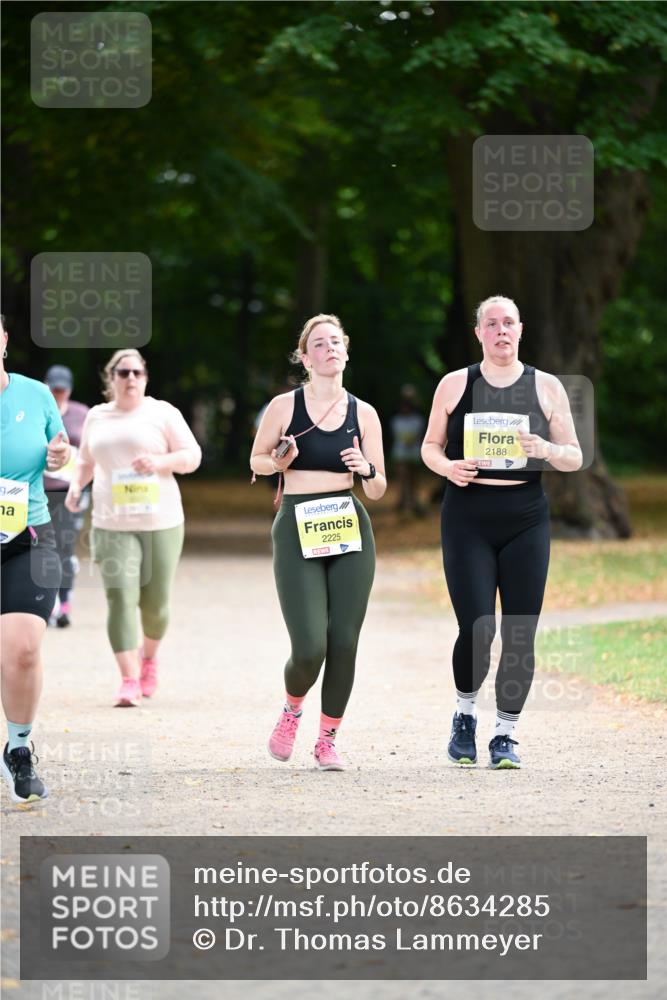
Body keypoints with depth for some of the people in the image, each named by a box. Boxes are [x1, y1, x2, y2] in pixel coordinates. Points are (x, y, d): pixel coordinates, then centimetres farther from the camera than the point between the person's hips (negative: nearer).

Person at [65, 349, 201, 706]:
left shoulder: (162, 413, 3)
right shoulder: (97, 417, 12)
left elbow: (192, 456, 1)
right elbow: (86, 460, 27)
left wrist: (160, 462, -17)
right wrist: (76, 485, 7)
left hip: (160, 522, -1)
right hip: (113, 525, 1)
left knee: (155, 603, 4)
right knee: (120, 598, -13)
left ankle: (149, 655, 36)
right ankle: (129, 680, -15)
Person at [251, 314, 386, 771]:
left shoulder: (363, 414, 5)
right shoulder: (284, 406, -1)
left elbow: (379, 490, 9)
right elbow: (257, 460, 12)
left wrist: (367, 470, -12)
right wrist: (279, 463, -9)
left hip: (350, 529, 3)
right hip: (298, 531, -2)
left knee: (344, 643, -2)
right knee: (310, 647, -11)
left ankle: (328, 739, 17)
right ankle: (292, 708, 22)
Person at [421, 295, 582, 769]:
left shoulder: (547, 387, 5)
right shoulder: (455, 385, 5)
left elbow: (574, 458, 8)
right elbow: (431, 446, 12)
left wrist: (545, 450, -14)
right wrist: (448, 467, -10)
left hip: (526, 521, 1)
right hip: (468, 520, -1)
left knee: (520, 635, -2)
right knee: (477, 630, -11)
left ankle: (506, 735, 11)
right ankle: (465, 714, 16)